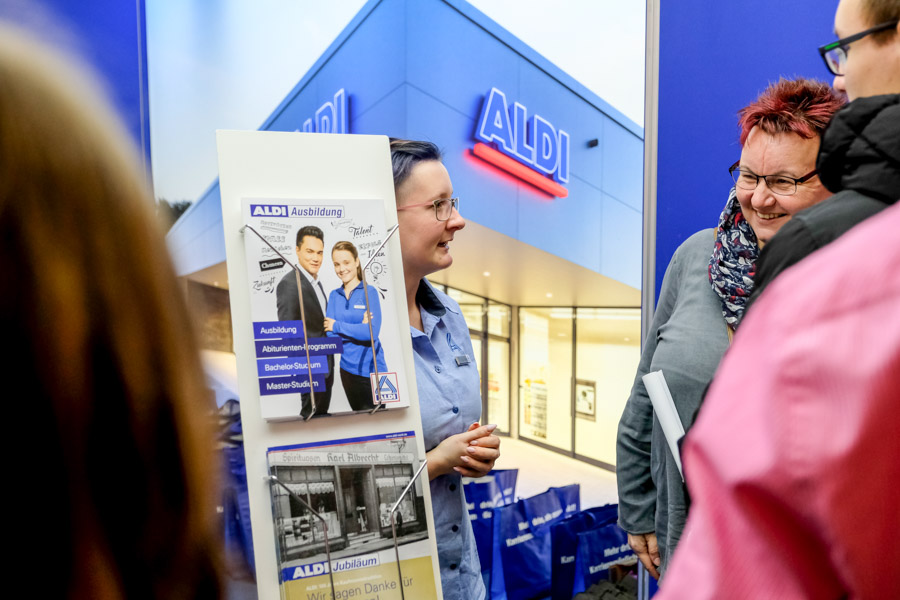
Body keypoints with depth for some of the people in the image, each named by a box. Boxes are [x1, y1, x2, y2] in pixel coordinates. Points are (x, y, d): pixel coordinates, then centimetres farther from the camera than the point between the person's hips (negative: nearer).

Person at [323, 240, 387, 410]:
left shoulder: (369, 292, -7)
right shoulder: (334, 296, 7)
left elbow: (372, 332, -18)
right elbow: (329, 333, -4)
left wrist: (337, 326, -13)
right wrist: (359, 328, -16)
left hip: (371, 368, -4)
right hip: (347, 368, 5)